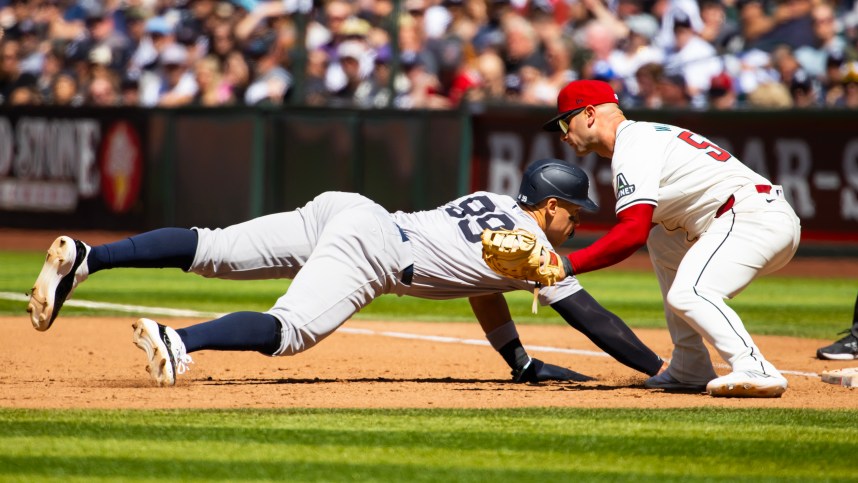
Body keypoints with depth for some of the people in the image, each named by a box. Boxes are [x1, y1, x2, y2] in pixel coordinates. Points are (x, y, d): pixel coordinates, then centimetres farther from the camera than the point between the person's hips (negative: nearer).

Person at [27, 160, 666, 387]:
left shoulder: (493, 203, 27)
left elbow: (483, 286, 38)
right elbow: (590, 317, 4)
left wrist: (524, 365, 41)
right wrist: (661, 369, 9)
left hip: (344, 211, 8)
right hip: (369, 248, -8)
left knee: (210, 251, -1)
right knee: (290, 329, -25)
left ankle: (85, 258, -11)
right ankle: (178, 341, -47)